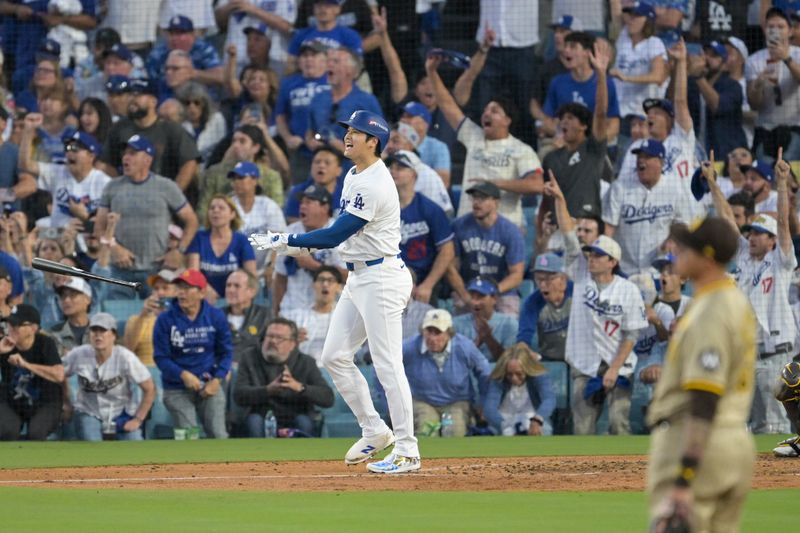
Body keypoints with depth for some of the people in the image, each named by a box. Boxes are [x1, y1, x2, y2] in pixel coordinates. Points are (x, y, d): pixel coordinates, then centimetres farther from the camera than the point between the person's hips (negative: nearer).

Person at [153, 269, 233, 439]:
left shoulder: (216, 317, 1)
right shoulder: (166, 320, -5)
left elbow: (226, 352, 7)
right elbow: (161, 357, -4)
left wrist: (217, 380, -7)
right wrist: (183, 375, -19)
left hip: (210, 385, 1)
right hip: (177, 389, -1)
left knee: (218, 434, -7)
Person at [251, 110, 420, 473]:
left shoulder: (374, 185, -20)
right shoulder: (354, 176, 12)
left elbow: (336, 235, -22)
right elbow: (341, 232, 21)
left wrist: (287, 242, -17)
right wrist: (301, 245, 7)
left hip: (381, 278, -11)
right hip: (357, 277, 11)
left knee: (387, 365, -9)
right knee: (334, 357, 11)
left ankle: (406, 452, -5)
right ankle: (374, 432, 21)